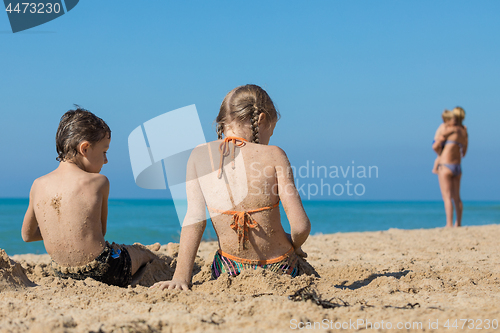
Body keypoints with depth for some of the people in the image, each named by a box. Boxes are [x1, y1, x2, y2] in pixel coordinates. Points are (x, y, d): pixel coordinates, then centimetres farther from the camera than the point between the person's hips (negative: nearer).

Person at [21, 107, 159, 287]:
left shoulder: (38, 185, 0)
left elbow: (27, 235, 12)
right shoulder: (98, 182, -10)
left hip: (63, 274, 5)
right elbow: (101, 232, 0)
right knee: (142, 251, 27)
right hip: (101, 271, -5)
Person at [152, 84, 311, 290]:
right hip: (279, 270, -2)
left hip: (231, 272, 3)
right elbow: (300, 226, -16)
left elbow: (194, 219, -11)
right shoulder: (273, 155, -13)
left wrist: (181, 277, -12)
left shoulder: (199, 155, -5)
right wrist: (295, 247, 6)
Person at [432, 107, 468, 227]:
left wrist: (440, 154, 9)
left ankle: (449, 225, -14)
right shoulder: (465, 132, 9)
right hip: (458, 167, 7)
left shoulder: (451, 130, -12)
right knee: (456, 198, 15)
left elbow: (435, 146, -12)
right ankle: (458, 224, 19)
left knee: (447, 197, -9)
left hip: (445, 167, -7)